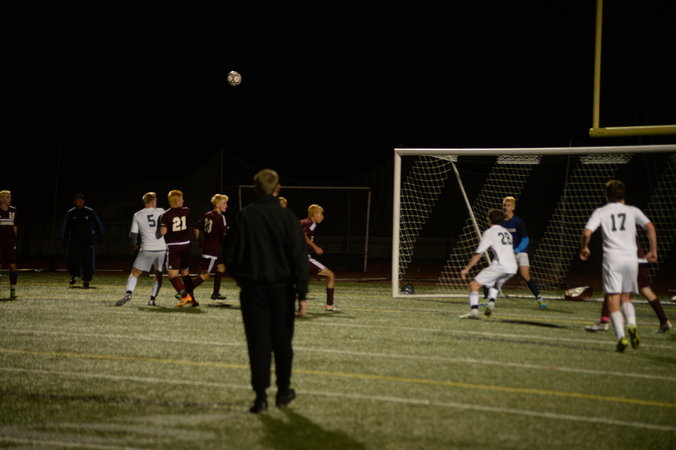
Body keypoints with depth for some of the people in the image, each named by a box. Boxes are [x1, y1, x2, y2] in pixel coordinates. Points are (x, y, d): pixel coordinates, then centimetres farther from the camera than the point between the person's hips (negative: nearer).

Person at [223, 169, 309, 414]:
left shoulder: (244, 216, -4)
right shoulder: (287, 217, -6)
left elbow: (230, 253, 0)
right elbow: (299, 257, -9)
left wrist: (240, 278, 19)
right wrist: (302, 294, -7)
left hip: (252, 289, 0)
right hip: (281, 289, 0)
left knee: (258, 343, 2)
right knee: (282, 341, 13)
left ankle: (261, 394, -5)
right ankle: (283, 391, 23)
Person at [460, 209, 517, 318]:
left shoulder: (489, 232, 3)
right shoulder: (506, 232, 24)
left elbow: (478, 254, -3)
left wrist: (467, 269, -1)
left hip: (499, 265, -7)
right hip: (512, 267, 7)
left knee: (474, 284, -4)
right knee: (496, 284, 34)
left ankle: (474, 311, -18)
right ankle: (491, 303, 10)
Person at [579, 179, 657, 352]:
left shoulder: (600, 211, 6)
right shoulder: (632, 211, 11)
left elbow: (587, 232, -6)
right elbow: (650, 227, -2)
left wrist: (584, 248, 12)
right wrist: (653, 250, 7)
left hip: (612, 258, -2)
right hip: (631, 257, 2)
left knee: (613, 300, 0)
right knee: (626, 298, 17)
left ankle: (621, 336, -16)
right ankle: (632, 324, -11)